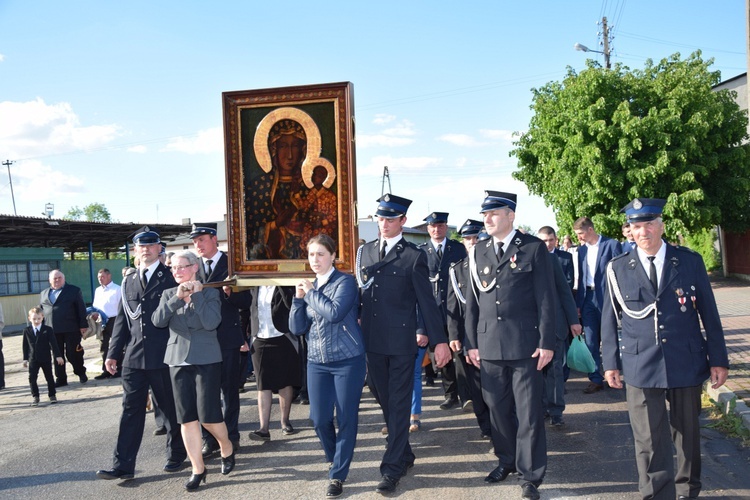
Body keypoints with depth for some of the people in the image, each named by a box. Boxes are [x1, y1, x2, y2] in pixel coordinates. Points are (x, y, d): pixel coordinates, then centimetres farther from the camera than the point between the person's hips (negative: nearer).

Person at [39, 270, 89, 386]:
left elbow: (81, 309, -1)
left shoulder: (74, 290, 3)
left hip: (71, 329, -4)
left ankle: (81, 373, 20)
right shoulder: (43, 294, 16)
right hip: (52, 330, 4)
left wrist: (83, 325, -7)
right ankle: (60, 379, 14)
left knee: (73, 353, -1)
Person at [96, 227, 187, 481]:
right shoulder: (128, 281, 12)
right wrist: (113, 353, 9)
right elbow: (121, 320, 14)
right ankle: (123, 466, 9)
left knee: (170, 408, 9)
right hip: (134, 357, 4)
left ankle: (176, 455, 26)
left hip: (164, 357, -4)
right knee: (131, 410, 5)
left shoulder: (171, 278, -2)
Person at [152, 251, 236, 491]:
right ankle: (198, 468, 15)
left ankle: (227, 448, 26)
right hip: (178, 360, 4)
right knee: (186, 417, 4)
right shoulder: (169, 294, 8)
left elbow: (211, 322, -18)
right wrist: (177, 297, -17)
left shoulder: (210, 293, -2)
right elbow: (157, 321, -9)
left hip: (207, 360, -3)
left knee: (208, 416, -4)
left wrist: (196, 295, -14)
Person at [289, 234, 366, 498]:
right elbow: (297, 328, 6)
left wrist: (311, 292, -12)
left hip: (347, 360, -5)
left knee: (346, 418, 2)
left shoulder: (345, 281, -7)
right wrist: (299, 297, -6)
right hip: (317, 362, 5)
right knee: (319, 418, 5)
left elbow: (335, 313, -24)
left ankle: (337, 475, 16)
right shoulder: (308, 287, 10)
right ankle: (334, 458, 35)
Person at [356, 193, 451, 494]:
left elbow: (426, 301, -5)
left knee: (399, 404, 2)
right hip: (372, 340, 5)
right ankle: (404, 455, 33)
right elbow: (358, 292, 13)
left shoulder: (414, 256, -5)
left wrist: (439, 341, -6)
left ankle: (392, 469, 9)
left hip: (401, 341, -5)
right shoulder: (365, 252, 9)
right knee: (384, 401, 15)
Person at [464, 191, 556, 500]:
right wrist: (472, 342, 7)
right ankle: (507, 460, 34)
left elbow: (546, 298, -4)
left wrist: (547, 343, -8)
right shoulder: (479, 252, 9)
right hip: (489, 345, 4)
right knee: (498, 409, 14)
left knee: (528, 413, 4)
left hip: (525, 344, -4)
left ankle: (529, 475, 18)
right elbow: (472, 300, 10)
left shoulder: (534, 248, -3)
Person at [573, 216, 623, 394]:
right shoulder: (582, 249, 11)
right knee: (590, 341, 3)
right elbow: (581, 277, 13)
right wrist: (578, 303, 8)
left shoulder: (612, 244, -4)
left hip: (606, 297, -4)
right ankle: (595, 379, 10)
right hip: (588, 298, 5)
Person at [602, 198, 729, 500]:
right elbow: (609, 319, 5)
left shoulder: (690, 262, 1)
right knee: (649, 441, -1)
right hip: (641, 368, -1)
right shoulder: (618, 269, 0)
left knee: (687, 432, 16)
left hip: (687, 365, 1)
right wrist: (610, 363, 4)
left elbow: (709, 314, 4)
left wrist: (718, 359, 3)